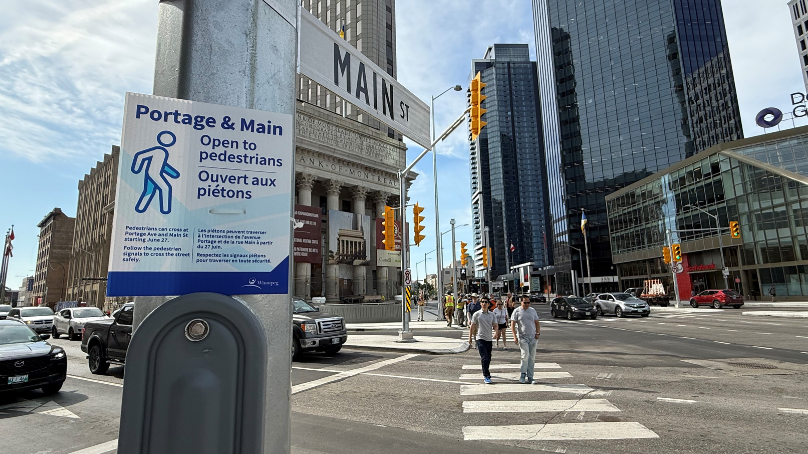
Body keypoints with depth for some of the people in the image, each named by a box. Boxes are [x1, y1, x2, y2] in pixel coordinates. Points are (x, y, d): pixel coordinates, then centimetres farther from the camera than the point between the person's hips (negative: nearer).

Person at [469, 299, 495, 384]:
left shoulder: (492, 315, 7)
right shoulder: (476, 314, -2)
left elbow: (495, 325, 10)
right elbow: (472, 326, 3)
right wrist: (470, 337, 4)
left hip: (489, 339, 4)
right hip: (480, 338, -4)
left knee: (488, 358, 12)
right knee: (484, 358, -12)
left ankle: (485, 373, 33)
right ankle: (486, 376, -8)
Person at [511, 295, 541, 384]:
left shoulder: (533, 310, 11)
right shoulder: (517, 311, -1)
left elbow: (537, 323, 17)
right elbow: (513, 325, -3)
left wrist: (537, 333, 3)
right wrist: (515, 336, -12)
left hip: (533, 337, 4)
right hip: (522, 337, -4)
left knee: (532, 357, 5)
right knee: (525, 355, -16)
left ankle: (530, 377, 13)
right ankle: (523, 374, 2)